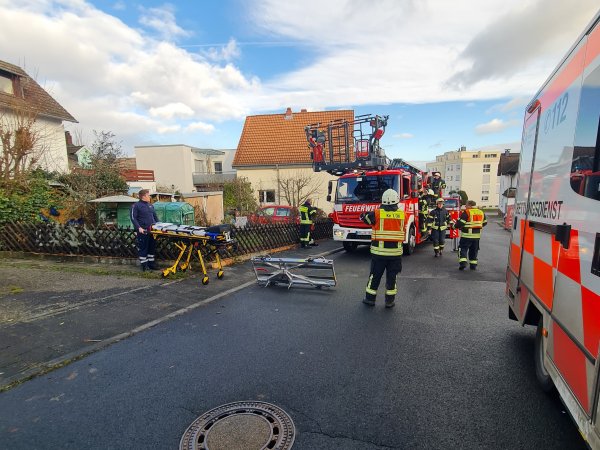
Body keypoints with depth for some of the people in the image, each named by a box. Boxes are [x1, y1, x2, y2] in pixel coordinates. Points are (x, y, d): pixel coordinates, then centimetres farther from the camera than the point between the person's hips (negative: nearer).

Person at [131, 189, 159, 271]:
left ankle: (151, 263, 21)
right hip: (142, 231, -6)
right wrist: (139, 228, -19)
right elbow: (133, 218, -8)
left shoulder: (150, 205, 17)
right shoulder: (136, 206, -3)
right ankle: (144, 265, 9)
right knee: (143, 248, 1)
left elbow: (155, 216, 24)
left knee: (152, 247, 10)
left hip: (152, 230, 7)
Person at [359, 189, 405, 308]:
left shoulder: (377, 214, -10)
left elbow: (363, 217, 6)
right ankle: (390, 301, 20)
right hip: (396, 251, 2)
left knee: (375, 276, 11)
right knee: (391, 277, 12)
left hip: (379, 251, -1)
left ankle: (370, 298, 20)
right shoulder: (401, 214, -3)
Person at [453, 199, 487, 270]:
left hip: (467, 235, -6)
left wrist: (455, 226, 3)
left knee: (463, 249, 3)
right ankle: (473, 265, 18)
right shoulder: (481, 212, 9)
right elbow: (484, 223, 18)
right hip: (477, 235, 6)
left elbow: (460, 222, -16)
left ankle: (463, 262, -12)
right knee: (474, 250, 15)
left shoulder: (466, 212, -12)